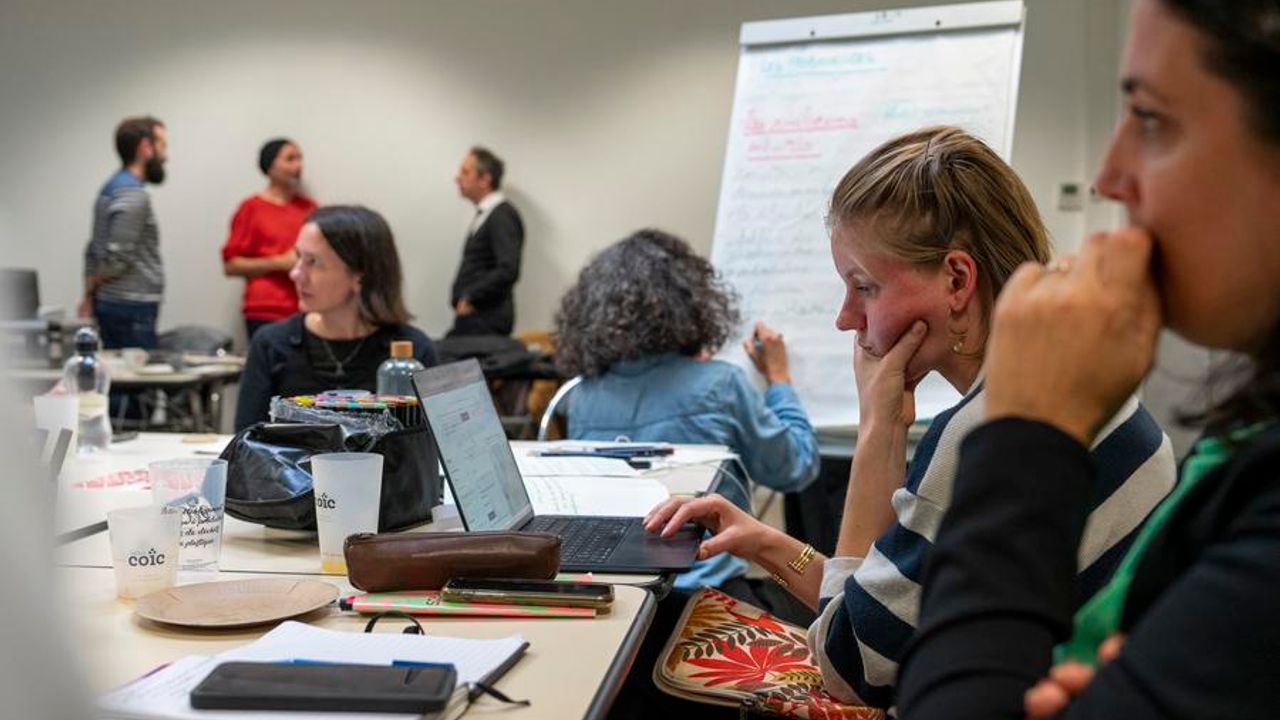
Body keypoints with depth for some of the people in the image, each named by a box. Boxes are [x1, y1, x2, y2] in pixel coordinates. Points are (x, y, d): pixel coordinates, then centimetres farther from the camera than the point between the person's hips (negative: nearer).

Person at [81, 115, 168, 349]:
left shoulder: (113, 188, 17)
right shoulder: (133, 195, -14)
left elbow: (94, 251, 18)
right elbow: (118, 258, -19)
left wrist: (90, 294, 13)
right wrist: (93, 289, -1)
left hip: (112, 304, 10)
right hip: (133, 309, -10)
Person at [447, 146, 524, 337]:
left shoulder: (503, 216, -12)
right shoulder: (485, 215, 16)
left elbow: (508, 270, -23)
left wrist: (470, 299, -15)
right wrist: (460, 300, 7)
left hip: (486, 322, -9)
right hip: (471, 319, 9)